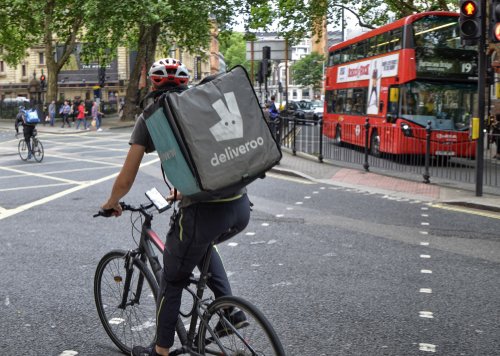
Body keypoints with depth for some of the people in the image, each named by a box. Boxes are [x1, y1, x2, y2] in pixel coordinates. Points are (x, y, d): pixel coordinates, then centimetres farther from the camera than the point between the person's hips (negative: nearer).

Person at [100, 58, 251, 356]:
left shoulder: (151, 115, 5)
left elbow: (127, 179, 7)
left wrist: (112, 203, 28)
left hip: (205, 212, -5)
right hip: (241, 207, 6)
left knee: (172, 282, 18)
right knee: (203, 243, 37)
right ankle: (231, 310, 27)